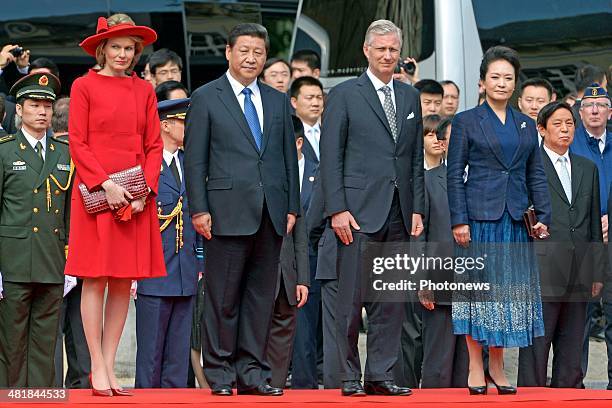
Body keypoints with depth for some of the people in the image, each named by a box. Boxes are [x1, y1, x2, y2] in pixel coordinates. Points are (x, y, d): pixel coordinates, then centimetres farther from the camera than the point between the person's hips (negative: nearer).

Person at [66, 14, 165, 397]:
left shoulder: (144, 90, 12)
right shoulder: (85, 86, 2)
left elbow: (154, 146, 10)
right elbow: (78, 143, -3)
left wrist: (145, 190, -5)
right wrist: (106, 185, -13)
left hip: (136, 197, 4)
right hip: (95, 193, -4)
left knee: (124, 282, 3)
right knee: (95, 279, -4)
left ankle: (109, 366, 9)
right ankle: (97, 368, 0)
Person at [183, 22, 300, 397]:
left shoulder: (278, 101, 15)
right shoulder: (206, 98, 3)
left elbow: (289, 156, 16)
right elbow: (195, 158, -1)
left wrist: (292, 208, 9)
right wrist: (199, 209, -8)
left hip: (271, 215, 4)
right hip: (228, 211, -4)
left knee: (262, 295, 5)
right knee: (223, 297, -1)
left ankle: (251, 371, 9)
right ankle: (220, 372, 5)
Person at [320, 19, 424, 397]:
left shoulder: (410, 97, 14)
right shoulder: (344, 95, 1)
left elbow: (417, 158, 15)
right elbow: (331, 157, -3)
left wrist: (417, 208, 6)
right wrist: (337, 209, -11)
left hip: (399, 213, 5)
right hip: (360, 210, -5)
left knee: (392, 299, 5)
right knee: (352, 299, -3)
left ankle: (381, 375, 10)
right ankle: (349, 376, 4)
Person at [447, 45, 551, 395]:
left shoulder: (527, 125, 14)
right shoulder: (466, 122, 3)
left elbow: (536, 175, 15)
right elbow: (455, 174, -1)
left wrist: (543, 215, 3)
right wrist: (459, 220, -9)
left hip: (517, 220, 4)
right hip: (479, 218, -4)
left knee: (512, 288, 3)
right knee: (478, 285, -2)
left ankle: (497, 367, 11)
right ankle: (476, 368, 4)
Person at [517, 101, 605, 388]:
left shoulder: (588, 169, 17)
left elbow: (595, 225, 18)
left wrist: (598, 272, 13)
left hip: (579, 275, 5)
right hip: (542, 272, -5)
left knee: (572, 348, 8)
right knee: (536, 344, -4)